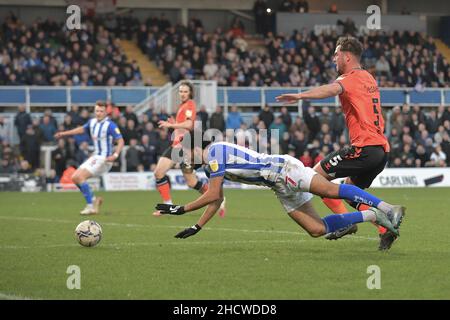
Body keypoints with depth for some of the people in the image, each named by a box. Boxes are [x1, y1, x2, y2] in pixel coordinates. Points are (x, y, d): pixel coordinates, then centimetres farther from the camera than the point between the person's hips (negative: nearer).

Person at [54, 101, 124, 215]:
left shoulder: (110, 125, -16)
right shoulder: (92, 122, 8)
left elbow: (121, 141, -20)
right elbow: (82, 129, 27)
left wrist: (115, 155, -34)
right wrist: (64, 133, 29)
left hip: (104, 159, -9)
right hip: (95, 157, 9)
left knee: (80, 176, -19)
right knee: (75, 177, 6)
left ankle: (90, 206, -14)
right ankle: (94, 199, 15)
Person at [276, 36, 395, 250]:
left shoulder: (351, 78, -7)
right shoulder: (368, 78, 20)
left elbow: (333, 89, -31)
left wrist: (301, 96, -46)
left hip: (364, 147, -9)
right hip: (382, 148, 9)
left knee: (317, 175, -2)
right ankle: (385, 228, 6)